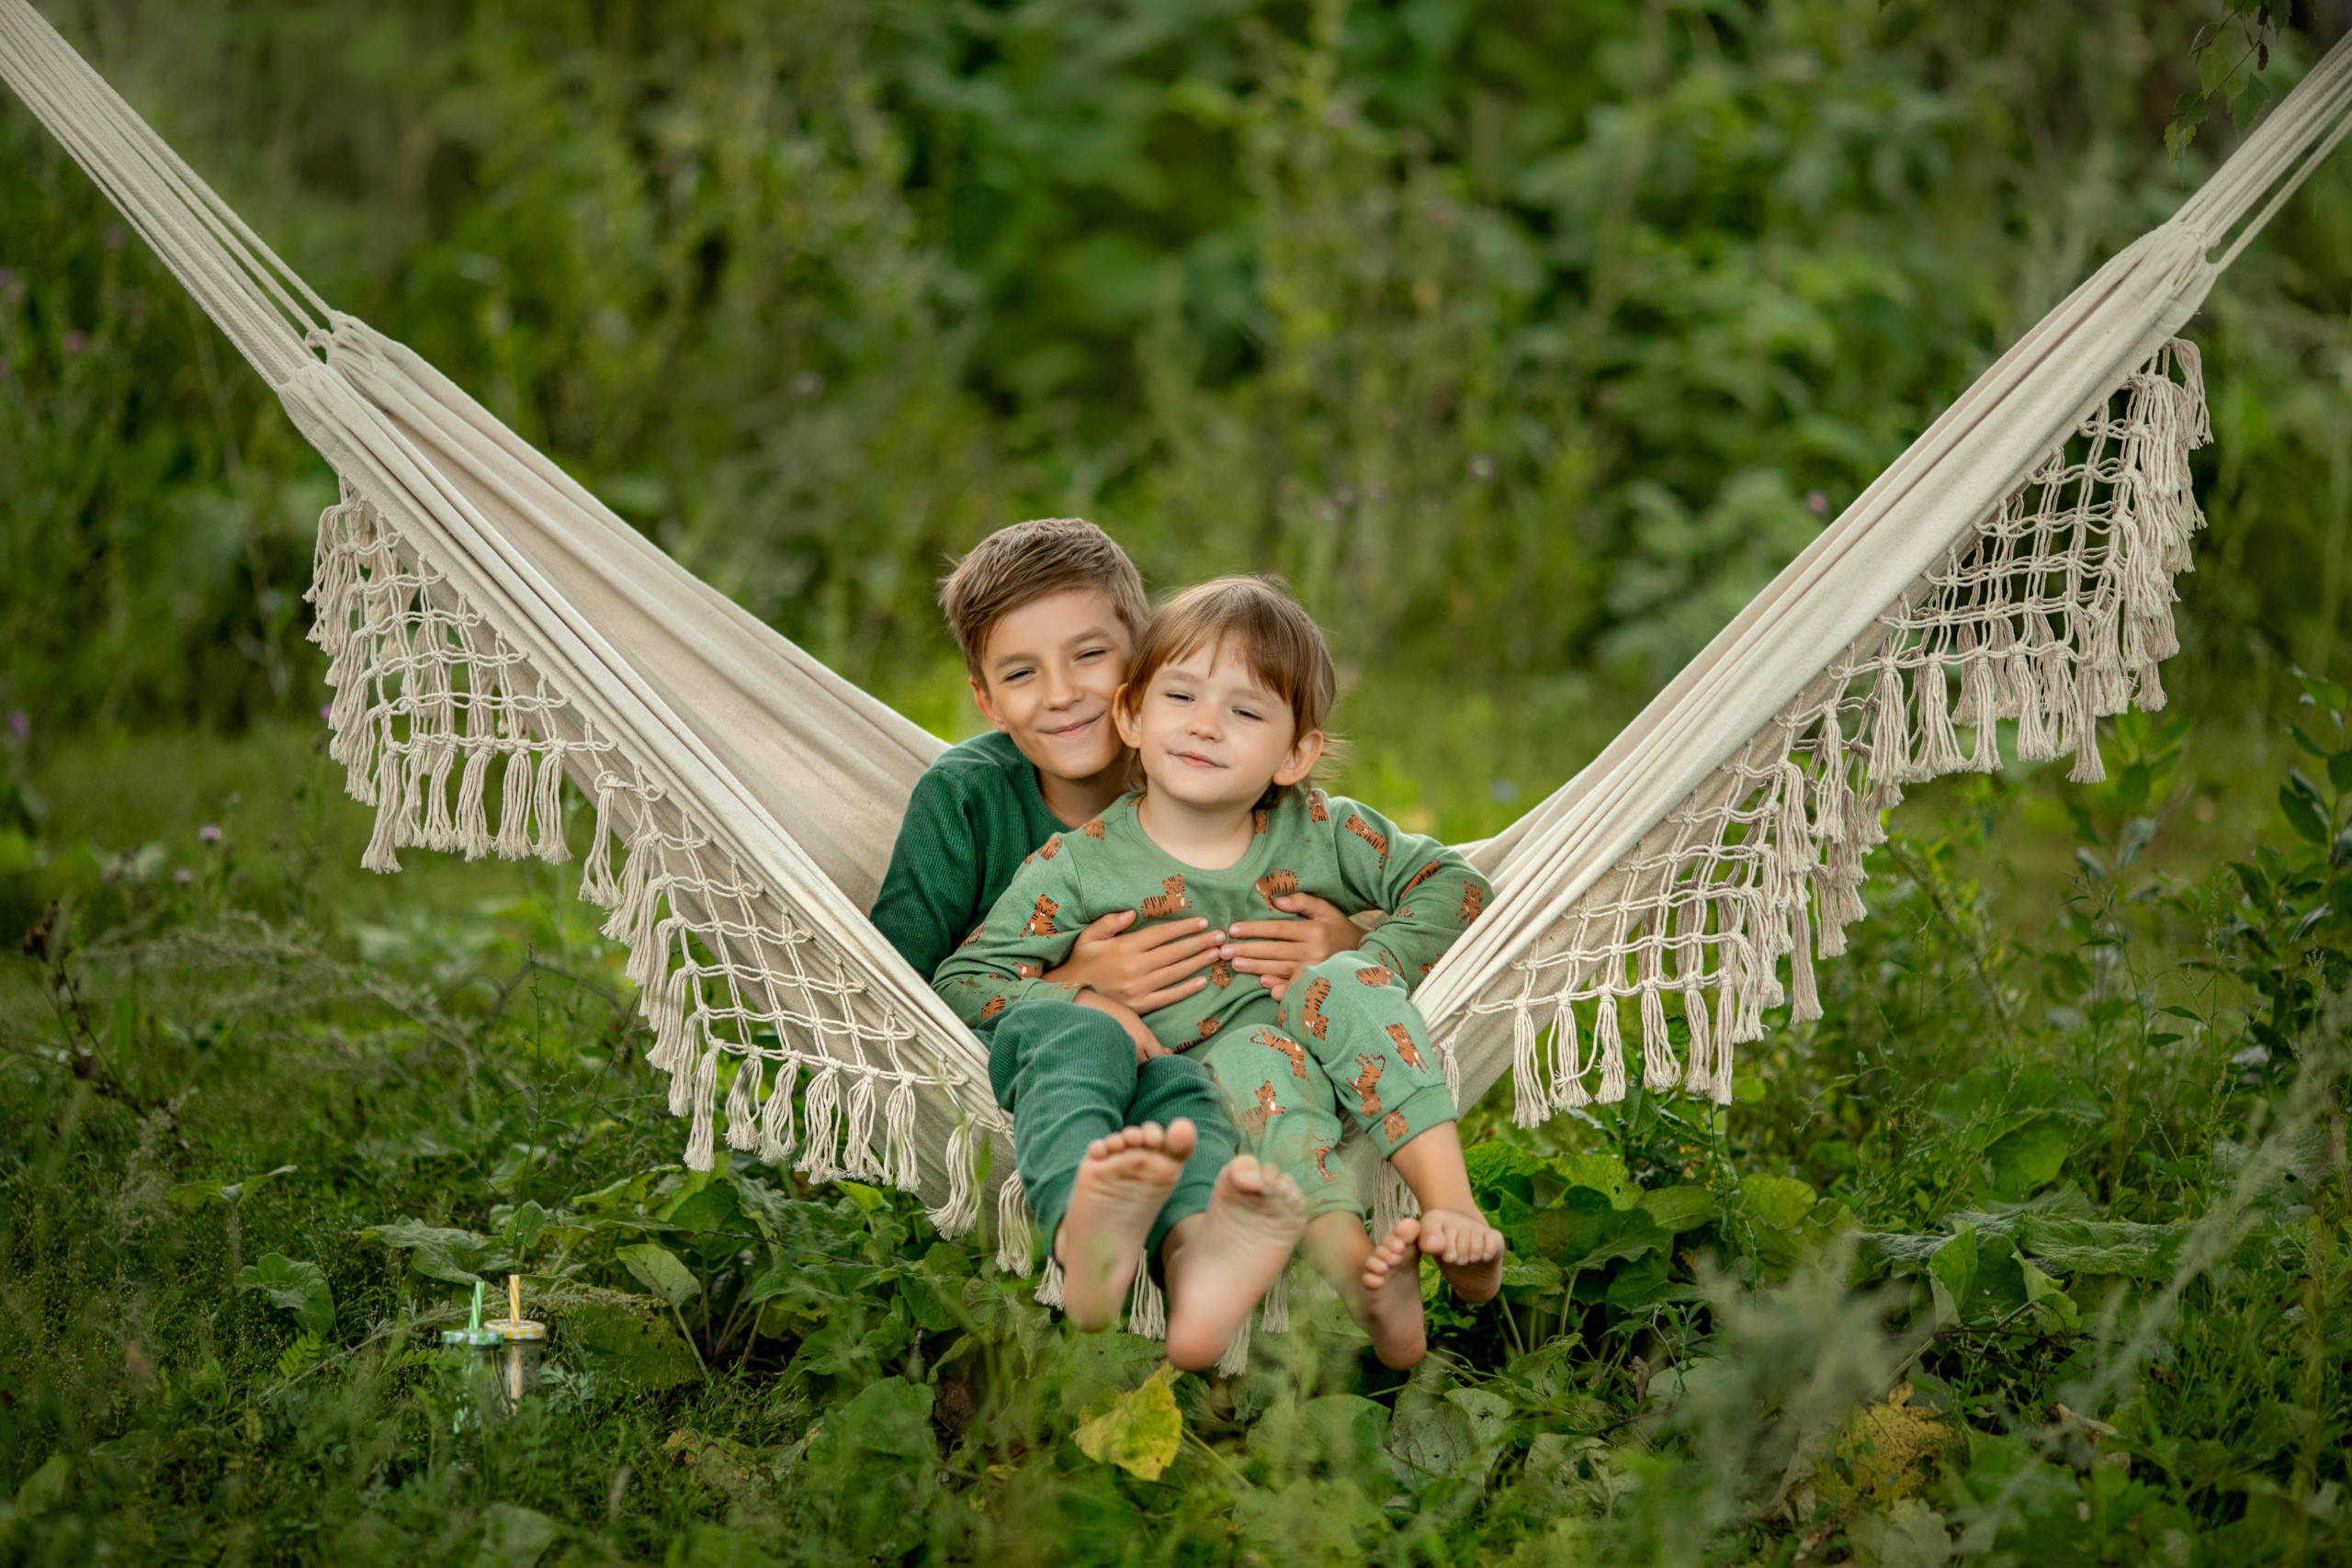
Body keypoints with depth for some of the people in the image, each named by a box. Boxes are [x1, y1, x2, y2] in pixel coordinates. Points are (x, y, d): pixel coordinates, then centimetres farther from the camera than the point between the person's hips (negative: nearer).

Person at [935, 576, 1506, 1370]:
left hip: (1340, 1078, 3)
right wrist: (1082, 1003, -16)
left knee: (1344, 984, -26)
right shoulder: (1079, 864, 0)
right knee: (1254, 1054, -34)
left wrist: (1363, 969, -8)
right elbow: (962, 981, 0)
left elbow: (1453, 884, 9)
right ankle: (1346, 1253, -55)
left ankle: (1451, 1203, -34)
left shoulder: (1320, 832, 6)